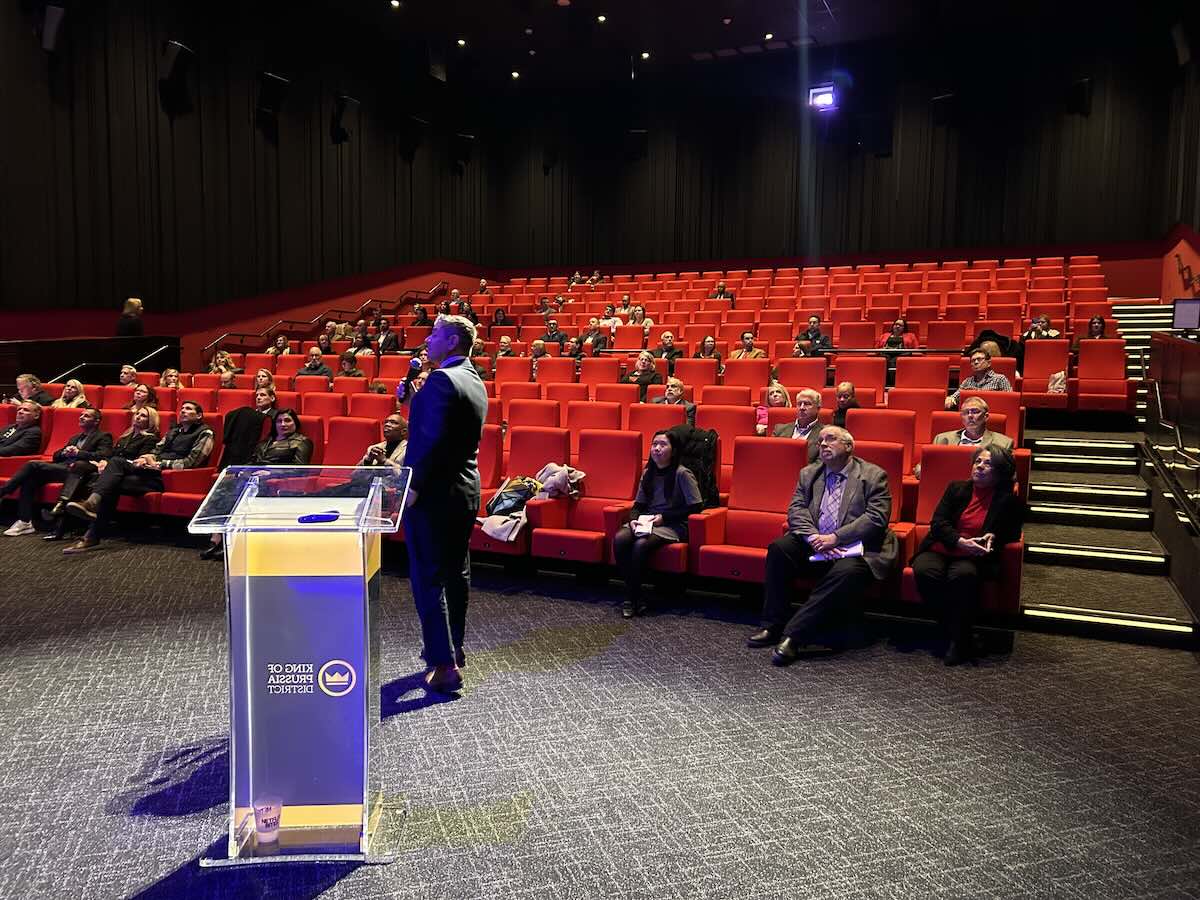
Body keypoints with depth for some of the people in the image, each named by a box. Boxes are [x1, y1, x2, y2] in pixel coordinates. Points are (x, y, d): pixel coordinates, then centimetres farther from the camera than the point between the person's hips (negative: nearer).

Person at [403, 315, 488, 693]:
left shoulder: (441, 379, -17)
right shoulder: (475, 383, 13)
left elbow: (432, 439, -25)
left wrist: (413, 485, -20)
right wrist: (414, 397, 8)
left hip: (433, 492, -9)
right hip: (465, 490, 10)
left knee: (428, 578, -3)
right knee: (456, 572, 18)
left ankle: (444, 664, -2)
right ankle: (454, 647, 31)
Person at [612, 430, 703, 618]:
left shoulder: (682, 474, -9)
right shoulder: (648, 473, 10)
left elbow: (695, 506, -11)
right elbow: (639, 504, 14)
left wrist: (664, 517, -12)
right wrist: (634, 519, -8)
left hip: (673, 525, -6)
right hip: (647, 522, 6)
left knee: (640, 545, -33)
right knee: (619, 539, -25)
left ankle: (632, 599, -16)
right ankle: (632, 594, -16)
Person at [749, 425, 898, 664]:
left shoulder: (873, 476, 1)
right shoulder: (808, 473, 15)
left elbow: (876, 517, -11)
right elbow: (796, 509, 5)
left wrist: (835, 537, -20)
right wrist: (813, 537, -16)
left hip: (852, 547, -4)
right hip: (813, 544, 4)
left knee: (848, 571, -35)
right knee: (779, 548, -22)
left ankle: (794, 633, -33)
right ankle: (773, 625, -14)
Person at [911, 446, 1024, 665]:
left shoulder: (1009, 501, 10)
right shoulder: (956, 489, 14)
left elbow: (1010, 534, 12)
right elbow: (938, 522, 3)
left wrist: (993, 538, -11)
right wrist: (960, 541, -15)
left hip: (972, 557, -2)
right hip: (940, 550, 2)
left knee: (964, 574, -38)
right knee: (925, 572, -33)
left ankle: (959, 641, -22)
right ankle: (960, 636, -19)